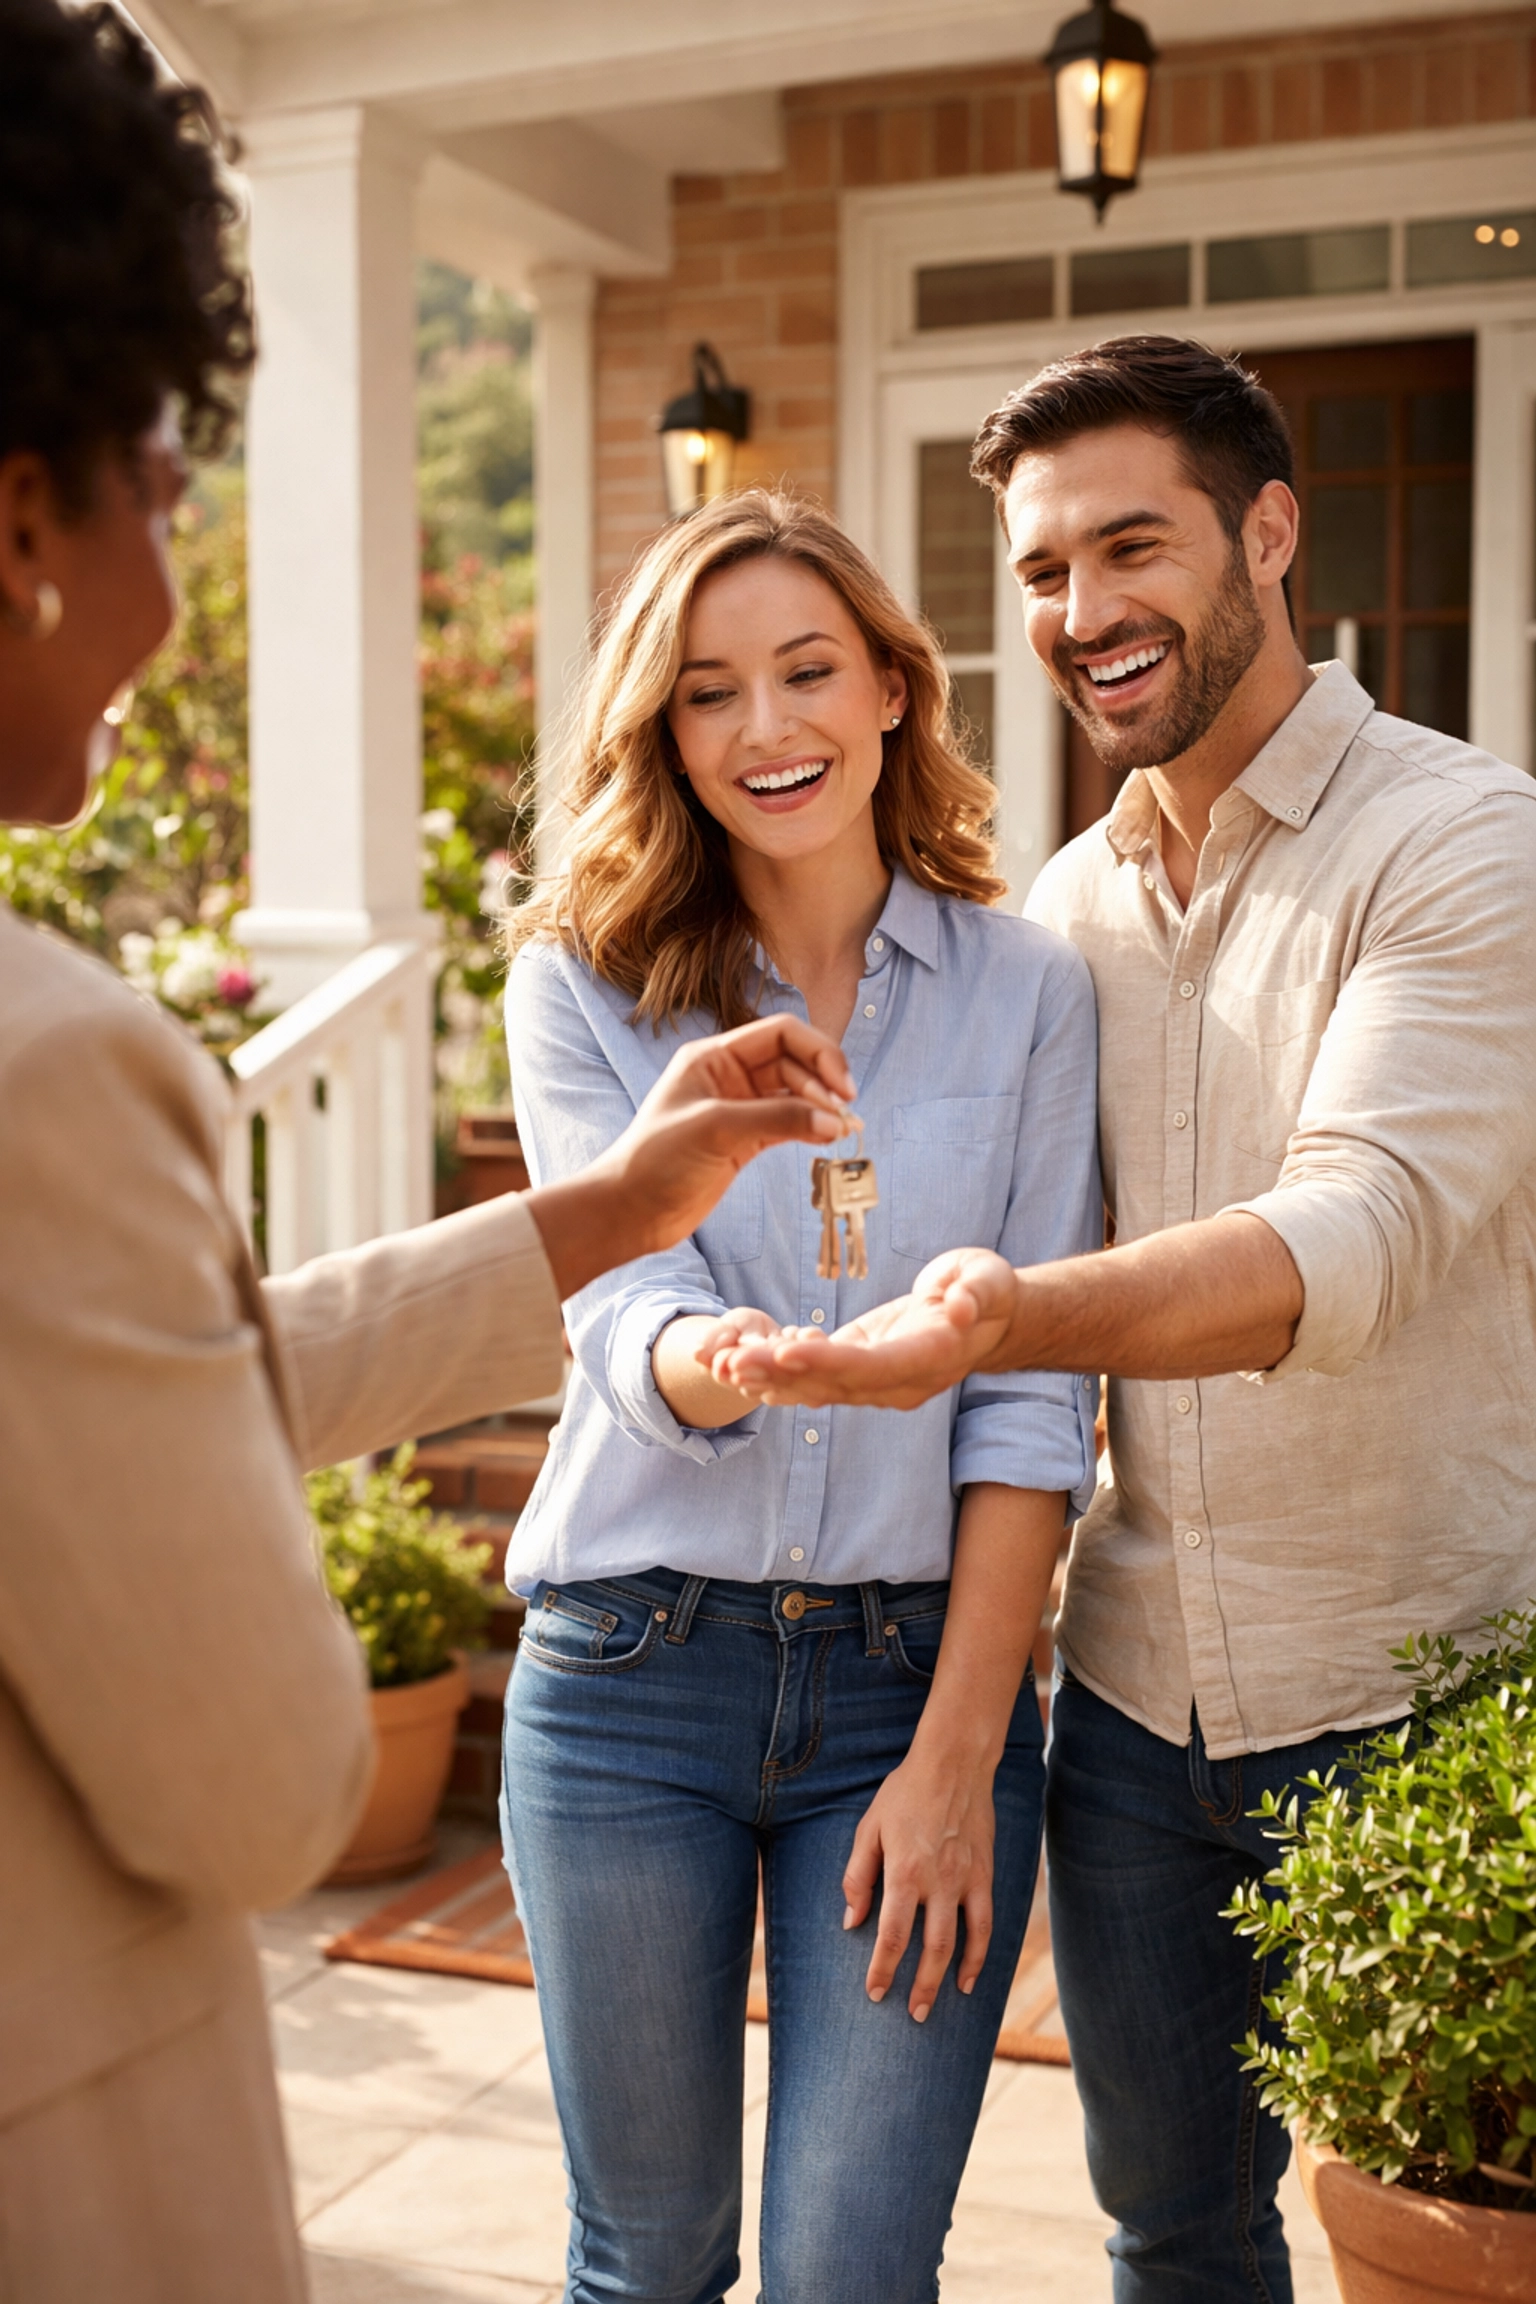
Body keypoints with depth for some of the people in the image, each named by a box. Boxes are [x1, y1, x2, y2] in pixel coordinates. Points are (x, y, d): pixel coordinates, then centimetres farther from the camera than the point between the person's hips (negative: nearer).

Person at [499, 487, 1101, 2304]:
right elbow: (618, 1316, -11)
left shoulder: (1027, 991, 1)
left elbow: (1032, 1401, -3)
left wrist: (960, 1755, -9)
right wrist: (706, 1359, -35)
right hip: (633, 1677, 1)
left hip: (922, 1674, 0)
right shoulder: (584, 982, 1)